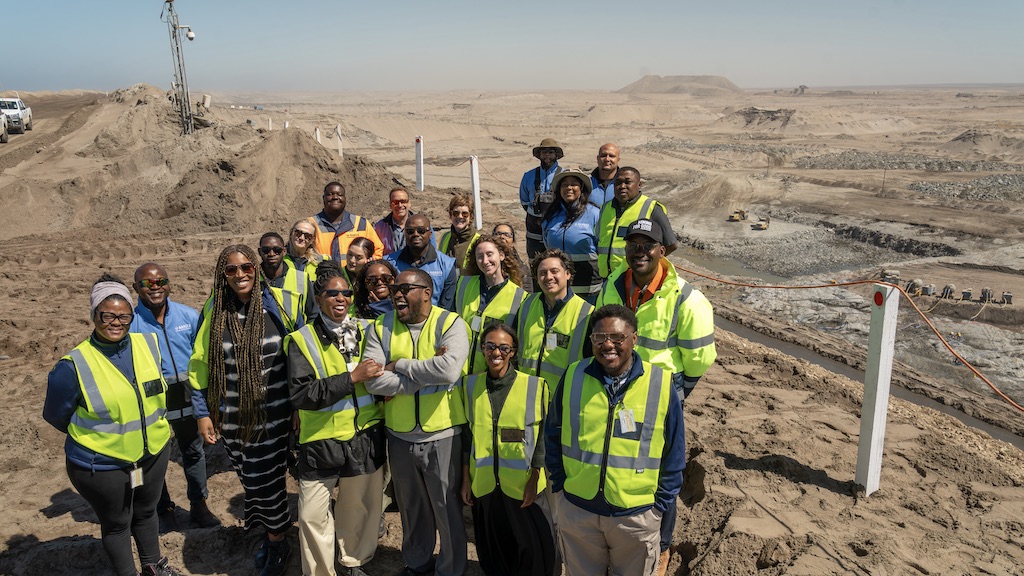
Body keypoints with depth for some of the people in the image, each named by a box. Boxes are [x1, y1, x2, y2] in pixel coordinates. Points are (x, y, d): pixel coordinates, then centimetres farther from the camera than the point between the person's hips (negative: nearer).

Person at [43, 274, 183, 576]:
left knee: (146, 512, 24)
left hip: (154, 453, 4)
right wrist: (93, 436, 4)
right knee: (116, 524, 15)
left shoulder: (149, 344, -8)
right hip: (102, 466, -4)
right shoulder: (74, 366, -21)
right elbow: (55, 416, -6)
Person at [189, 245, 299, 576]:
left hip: (272, 415, -2)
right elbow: (199, 365, 3)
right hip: (233, 418, 2)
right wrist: (202, 413, 0)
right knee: (250, 480, 13)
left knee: (267, 481, 2)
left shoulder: (274, 306, -7)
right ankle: (270, 535, 36)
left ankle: (277, 545, 26)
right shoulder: (214, 312, -2)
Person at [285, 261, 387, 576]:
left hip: (365, 437, 3)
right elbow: (300, 394, -17)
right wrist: (351, 378, -22)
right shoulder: (302, 340, -6)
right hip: (321, 442, -3)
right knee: (313, 516, 1)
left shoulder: (365, 331, 4)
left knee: (359, 508, 15)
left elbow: (382, 374, 18)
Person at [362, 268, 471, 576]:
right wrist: (427, 373, -20)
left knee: (447, 508, 13)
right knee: (411, 507, 23)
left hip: (442, 435, -3)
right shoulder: (381, 327, -4)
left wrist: (400, 364, -19)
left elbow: (449, 370, -31)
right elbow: (374, 381, -16)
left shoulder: (450, 323, -13)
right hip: (399, 436, 4)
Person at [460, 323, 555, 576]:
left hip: (522, 486, -3)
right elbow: (468, 434, 9)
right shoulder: (471, 384, 3)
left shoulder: (534, 385, -7)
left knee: (529, 549, 6)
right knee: (492, 549, 16)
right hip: (483, 485, 3)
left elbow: (541, 437, -3)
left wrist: (534, 480, -6)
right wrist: (466, 478, 8)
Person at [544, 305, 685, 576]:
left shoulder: (661, 384, -11)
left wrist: (659, 505, -1)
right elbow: (552, 437, 4)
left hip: (636, 516, -1)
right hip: (576, 510, 2)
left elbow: (674, 452, -2)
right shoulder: (573, 376, -6)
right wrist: (561, 485, 3)